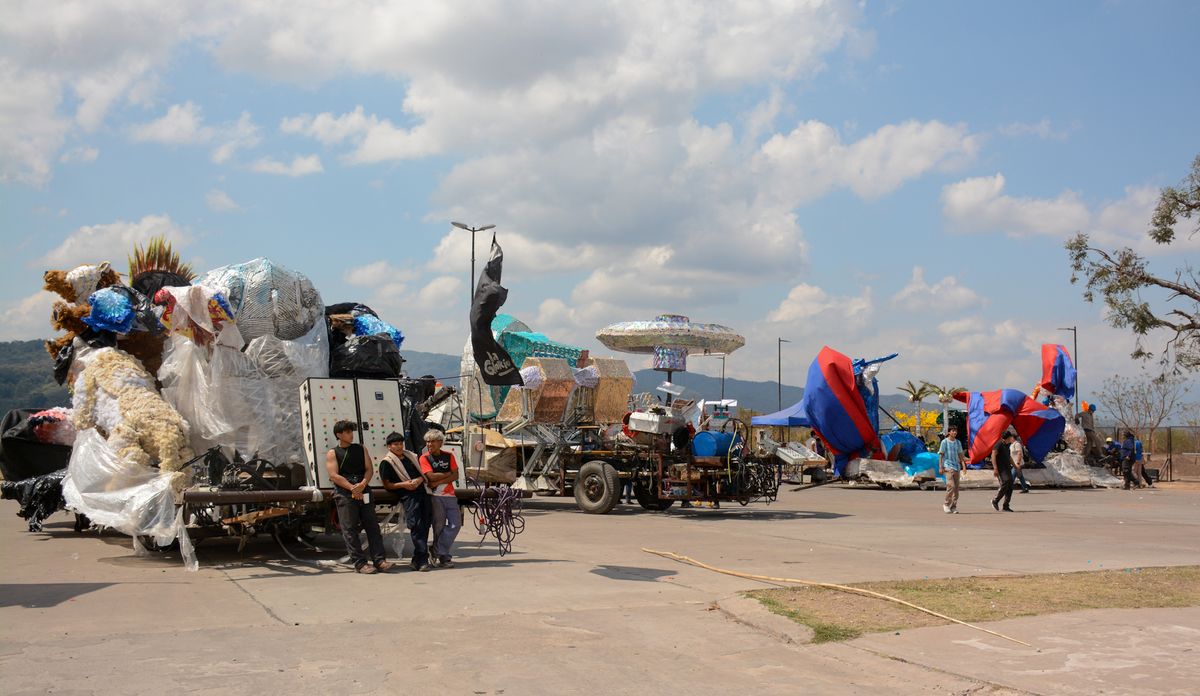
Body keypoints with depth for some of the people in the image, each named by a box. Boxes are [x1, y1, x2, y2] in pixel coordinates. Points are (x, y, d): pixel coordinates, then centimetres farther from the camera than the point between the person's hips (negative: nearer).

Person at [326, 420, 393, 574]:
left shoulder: (361, 449, 16)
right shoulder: (332, 454, 4)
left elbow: (369, 469, 8)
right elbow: (334, 476, -7)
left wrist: (363, 484, -11)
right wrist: (352, 488, -15)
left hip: (363, 491, 4)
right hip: (344, 494, -4)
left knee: (372, 525, -1)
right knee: (350, 529, -5)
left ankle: (379, 560, -1)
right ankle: (360, 563, -3)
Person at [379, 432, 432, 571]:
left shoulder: (411, 456, 24)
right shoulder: (386, 462, 7)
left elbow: (423, 474, 22)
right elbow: (387, 485, 2)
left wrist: (419, 480, 0)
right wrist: (403, 484, -12)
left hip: (422, 491, 6)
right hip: (407, 496, -6)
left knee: (425, 524, -1)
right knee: (416, 526, -17)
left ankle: (417, 560, 4)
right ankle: (422, 560, -19)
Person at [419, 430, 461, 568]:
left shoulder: (449, 456, 13)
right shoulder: (424, 458, 2)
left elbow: (455, 475, 3)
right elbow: (431, 476, -11)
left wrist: (439, 482, -10)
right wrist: (448, 474, -1)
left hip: (450, 494, 4)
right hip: (435, 495, -4)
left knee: (455, 524, -3)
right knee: (439, 525, -4)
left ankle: (437, 554, 1)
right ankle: (443, 556, 4)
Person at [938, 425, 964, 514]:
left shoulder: (958, 442, 14)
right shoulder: (944, 442, 0)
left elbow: (960, 455, 16)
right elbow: (941, 455, -1)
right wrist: (940, 467, -7)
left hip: (957, 467, 6)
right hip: (948, 467, -6)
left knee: (956, 488, 4)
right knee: (951, 486, -17)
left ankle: (954, 506, 11)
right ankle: (946, 504, -3)